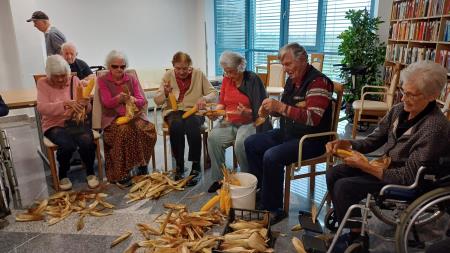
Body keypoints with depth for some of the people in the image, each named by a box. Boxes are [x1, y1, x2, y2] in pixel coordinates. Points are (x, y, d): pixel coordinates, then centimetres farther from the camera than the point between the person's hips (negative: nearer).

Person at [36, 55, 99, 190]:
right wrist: (66, 103, -31)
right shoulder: (43, 83, -1)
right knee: (67, 145, -31)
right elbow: (42, 108, -17)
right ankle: (62, 175, 0)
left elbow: (87, 108, 2)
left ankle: (90, 173, -3)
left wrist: (84, 104, -24)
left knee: (87, 141, -30)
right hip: (55, 125, -1)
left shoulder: (74, 80, 3)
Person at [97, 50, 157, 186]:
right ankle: (121, 173, -26)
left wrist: (132, 99, -21)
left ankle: (142, 164, -9)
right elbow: (107, 103, -7)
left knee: (148, 128, -28)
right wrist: (119, 98, -28)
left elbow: (142, 100, 3)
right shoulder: (102, 80, 7)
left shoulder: (132, 79, 12)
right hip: (113, 117, -2)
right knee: (124, 130, -35)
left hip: (134, 114, 3)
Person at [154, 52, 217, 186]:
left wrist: (204, 98, -20)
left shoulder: (199, 74, 0)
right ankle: (179, 165, -16)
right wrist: (165, 93, -21)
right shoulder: (168, 75, 2)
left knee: (192, 125, -35)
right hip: (173, 111, 1)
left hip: (194, 111, -1)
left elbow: (213, 93, 2)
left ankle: (196, 167, -19)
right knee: (176, 125, -34)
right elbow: (157, 101, 1)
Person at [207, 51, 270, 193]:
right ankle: (218, 178, -8)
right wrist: (215, 111, -6)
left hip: (250, 123, -5)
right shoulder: (226, 79, 8)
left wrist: (246, 112, -29)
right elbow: (222, 102, 14)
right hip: (229, 123, 5)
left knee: (241, 143, -33)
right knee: (213, 137, -22)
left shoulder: (253, 80, -8)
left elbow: (259, 109, -10)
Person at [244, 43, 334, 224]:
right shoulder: (292, 80, 10)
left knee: (272, 157, -29)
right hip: (287, 133, 10)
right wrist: (271, 109, -1)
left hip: (311, 139, -9)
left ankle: (274, 209, -10)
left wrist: (281, 107, -30)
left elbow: (313, 118, -28)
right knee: (250, 143, 4)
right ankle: (260, 190, 13)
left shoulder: (318, 82, -17)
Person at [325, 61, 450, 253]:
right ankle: (343, 220, 17)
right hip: (387, 165, 8)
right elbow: (374, 140, 3)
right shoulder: (400, 110, -5)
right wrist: (347, 144, -15)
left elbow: (408, 176, -26)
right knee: (333, 174, -1)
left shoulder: (434, 127, -27)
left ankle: (357, 236, 6)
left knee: (343, 186, -19)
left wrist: (367, 167, -30)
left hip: (406, 183, -8)